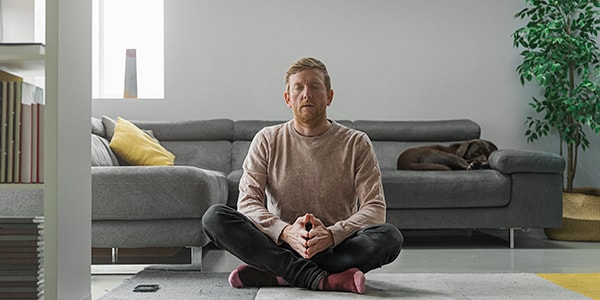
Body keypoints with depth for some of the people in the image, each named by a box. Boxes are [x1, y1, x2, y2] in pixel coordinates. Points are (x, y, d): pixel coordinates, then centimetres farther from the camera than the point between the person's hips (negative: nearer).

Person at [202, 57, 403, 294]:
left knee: (390, 236, -30)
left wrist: (332, 234, -26)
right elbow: (247, 202, -6)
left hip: (337, 246, 0)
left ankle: (269, 273, -26)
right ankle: (320, 279, -30)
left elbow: (375, 208, -7)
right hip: (279, 243, 1)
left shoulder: (356, 144, 2)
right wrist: (286, 232, -26)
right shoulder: (267, 140, 5)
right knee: (214, 217, -22)